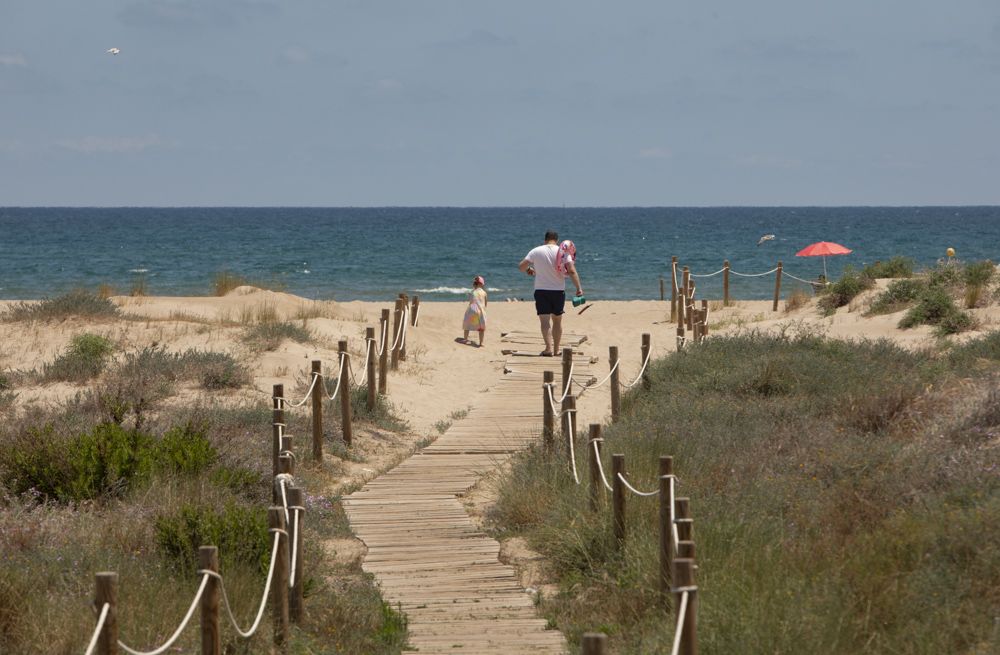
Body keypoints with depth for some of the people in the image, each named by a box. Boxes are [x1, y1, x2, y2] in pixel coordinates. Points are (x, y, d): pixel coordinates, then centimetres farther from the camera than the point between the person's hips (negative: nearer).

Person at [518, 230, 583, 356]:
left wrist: (528, 270, 19)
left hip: (541, 290, -2)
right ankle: (556, 349, 23)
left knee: (544, 320, -8)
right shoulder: (563, 252, -3)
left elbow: (521, 266, -3)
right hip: (558, 290, 2)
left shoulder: (536, 251, -2)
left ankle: (549, 348, -26)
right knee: (557, 320, 17)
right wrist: (579, 287, -10)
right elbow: (572, 271, -14)